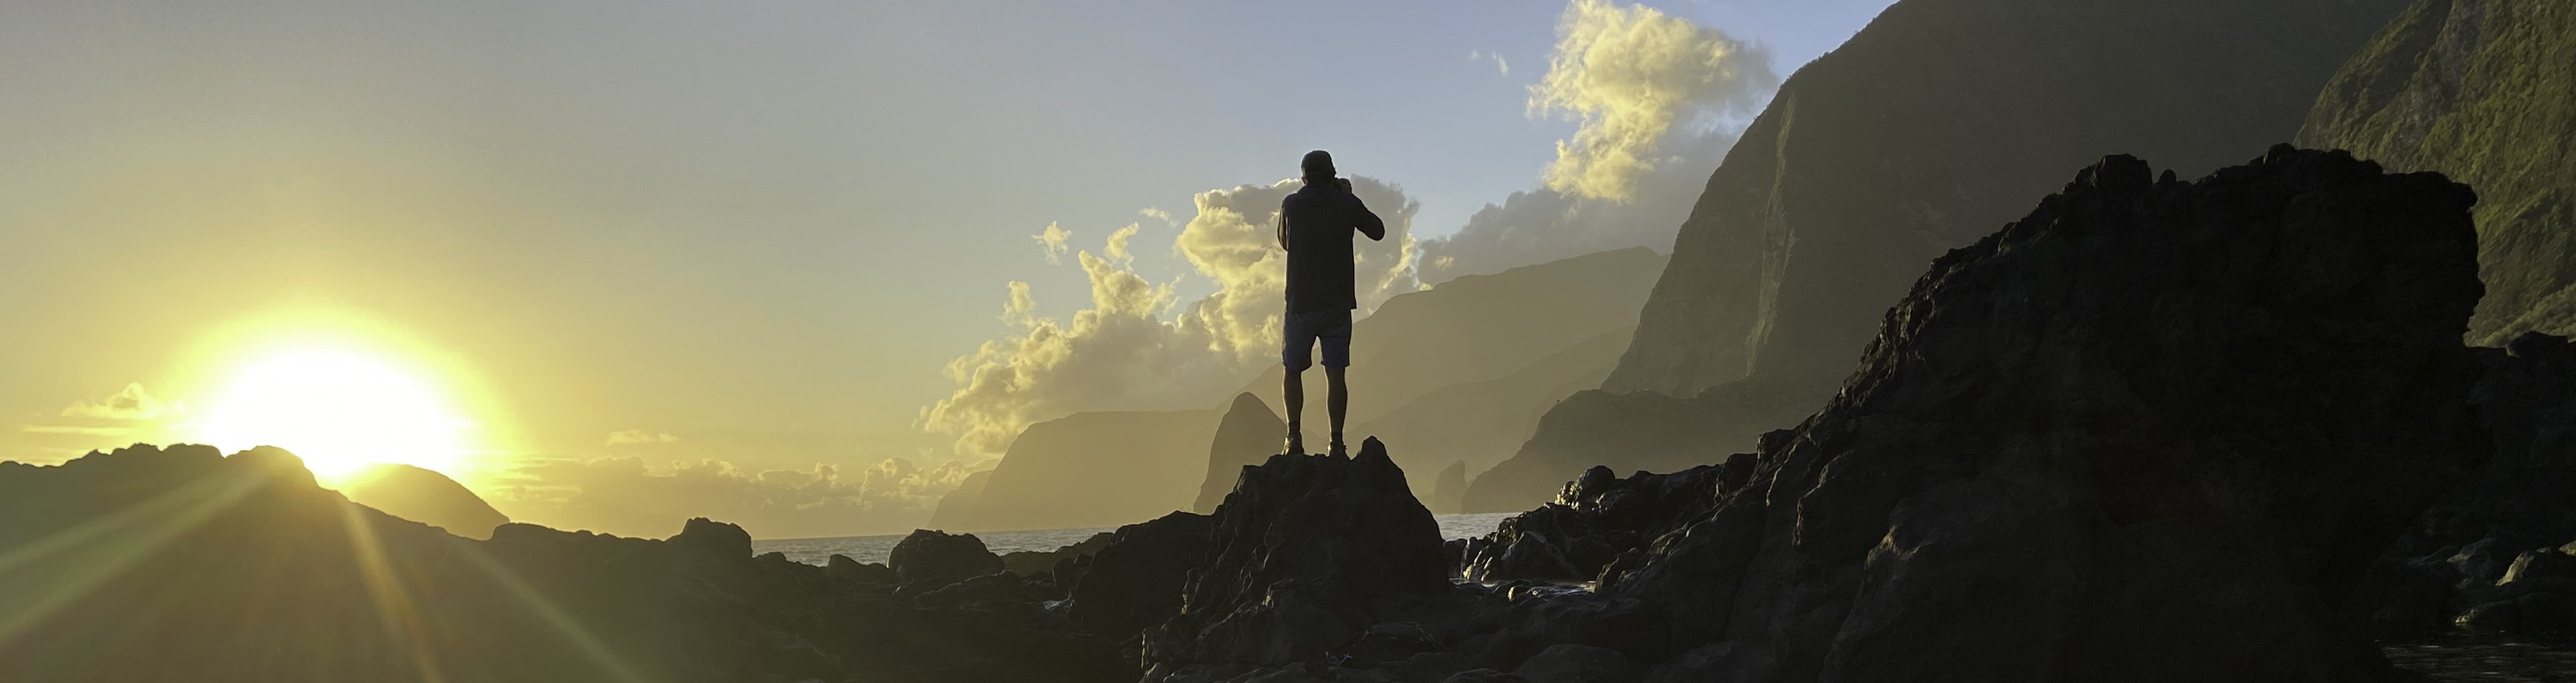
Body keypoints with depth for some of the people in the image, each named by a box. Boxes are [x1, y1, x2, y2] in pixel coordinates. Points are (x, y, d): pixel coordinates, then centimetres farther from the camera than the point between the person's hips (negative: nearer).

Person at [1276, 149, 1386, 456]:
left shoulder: (1291, 205, 0)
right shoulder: (1347, 204, -3)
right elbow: (1378, 231, 13)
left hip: (1300, 302, 0)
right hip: (1338, 303, 0)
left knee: (1292, 370, 11)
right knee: (1335, 373, 1)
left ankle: (1295, 435, -2)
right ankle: (1336, 443, -4)